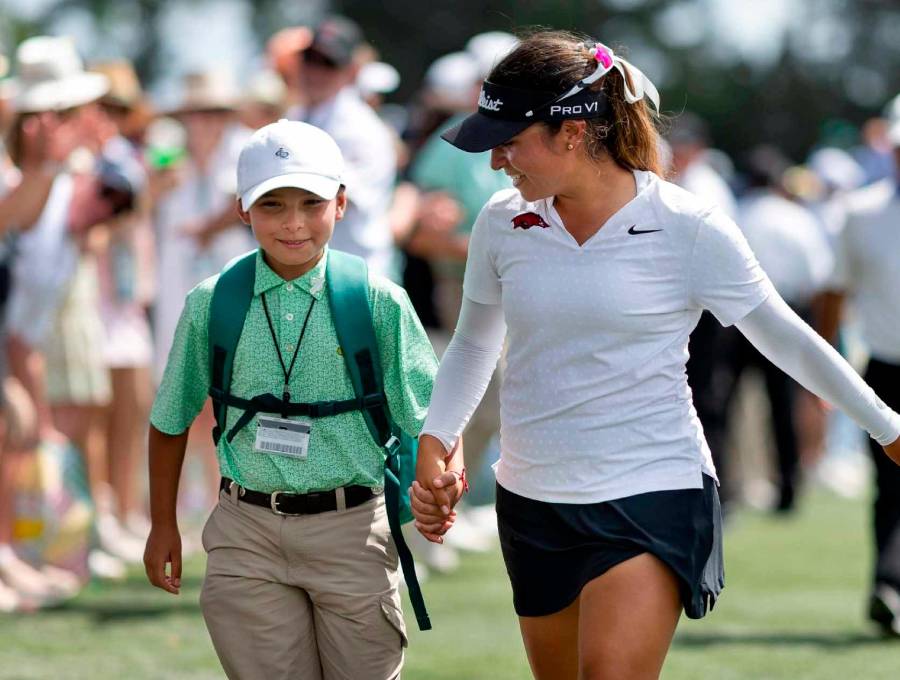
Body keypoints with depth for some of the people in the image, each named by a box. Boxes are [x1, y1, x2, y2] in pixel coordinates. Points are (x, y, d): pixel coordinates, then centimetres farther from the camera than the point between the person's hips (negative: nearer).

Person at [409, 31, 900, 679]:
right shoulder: (502, 222, 1)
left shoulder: (687, 228, -10)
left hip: (653, 497, -5)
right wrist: (434, 443, 4)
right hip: (531, 503, 5)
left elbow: (784, 337, 1)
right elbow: (473, 345, 18)